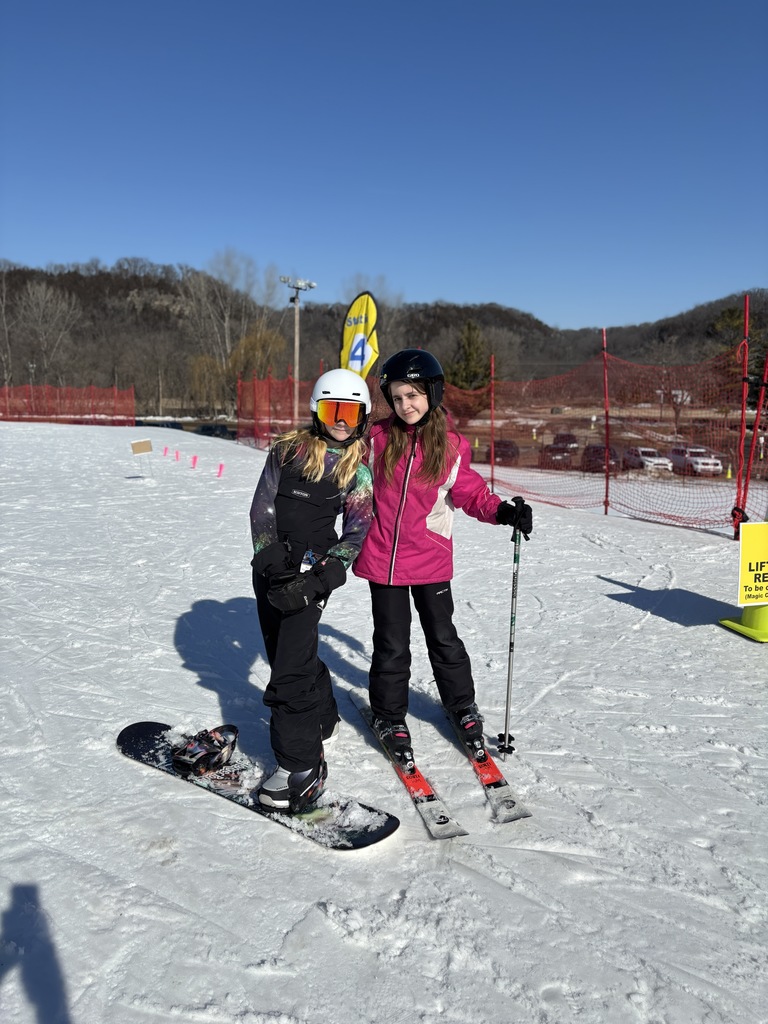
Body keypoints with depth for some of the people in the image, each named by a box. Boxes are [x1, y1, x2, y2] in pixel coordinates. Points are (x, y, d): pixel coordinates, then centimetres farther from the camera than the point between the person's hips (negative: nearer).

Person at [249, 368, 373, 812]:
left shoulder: (360, 468, -1)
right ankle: (323, 719, 41)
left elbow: (356, 534, -5)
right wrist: (269, 555, -10)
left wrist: (317, 578, -18)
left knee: (291, 664, -13)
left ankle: (303, 766, -4)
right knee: (288, 653, 16)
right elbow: (262, 505, 4)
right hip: (271, 566, 4)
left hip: (313, 569, -4)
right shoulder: (289, 449, 5)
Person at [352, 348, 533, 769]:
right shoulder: (378, 438, -3)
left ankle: (463, 707, 34)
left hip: (429, 560, 0)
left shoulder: (452, 445, -3)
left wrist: (503, 510, -14)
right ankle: (389, 717, 29)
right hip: (382, 558, 0)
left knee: (443, 638, 14)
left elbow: (470, 492, 1)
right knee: (392, 644, 9)